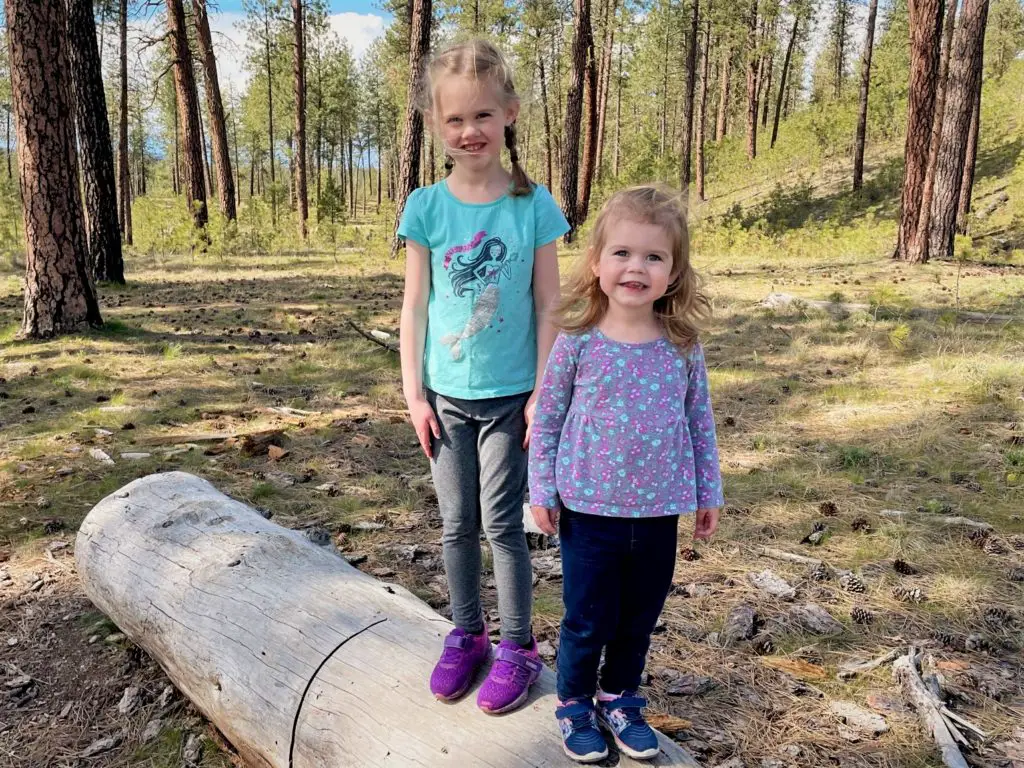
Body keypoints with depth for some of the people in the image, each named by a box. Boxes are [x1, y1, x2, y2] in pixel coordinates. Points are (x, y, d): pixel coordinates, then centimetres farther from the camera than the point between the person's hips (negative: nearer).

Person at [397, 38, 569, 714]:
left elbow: (549, 307, -4)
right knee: (457, 524, 12)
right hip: (446, 396, 2)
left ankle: (518, 647, 22)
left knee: (503, 523, 4)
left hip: (511, 395, -2)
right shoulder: (425, 207, -3)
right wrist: (414, 393, -2)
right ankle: (467, 634, 31)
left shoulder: (534, 205, -6)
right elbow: (415, 307, 0)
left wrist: (542, 394, -7)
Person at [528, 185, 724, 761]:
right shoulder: (577, 342, -10)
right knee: (587, 621, 12)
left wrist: (708, 492, 8)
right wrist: (542, 491, -3)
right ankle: (575, 704, 36)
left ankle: (621, 700, 41)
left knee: (639, 621, 18)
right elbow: (547, 419, -2)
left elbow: (700, 422, 5)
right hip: (590, 509, -2)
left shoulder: (683, 346, -4)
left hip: (659, 513, 2)